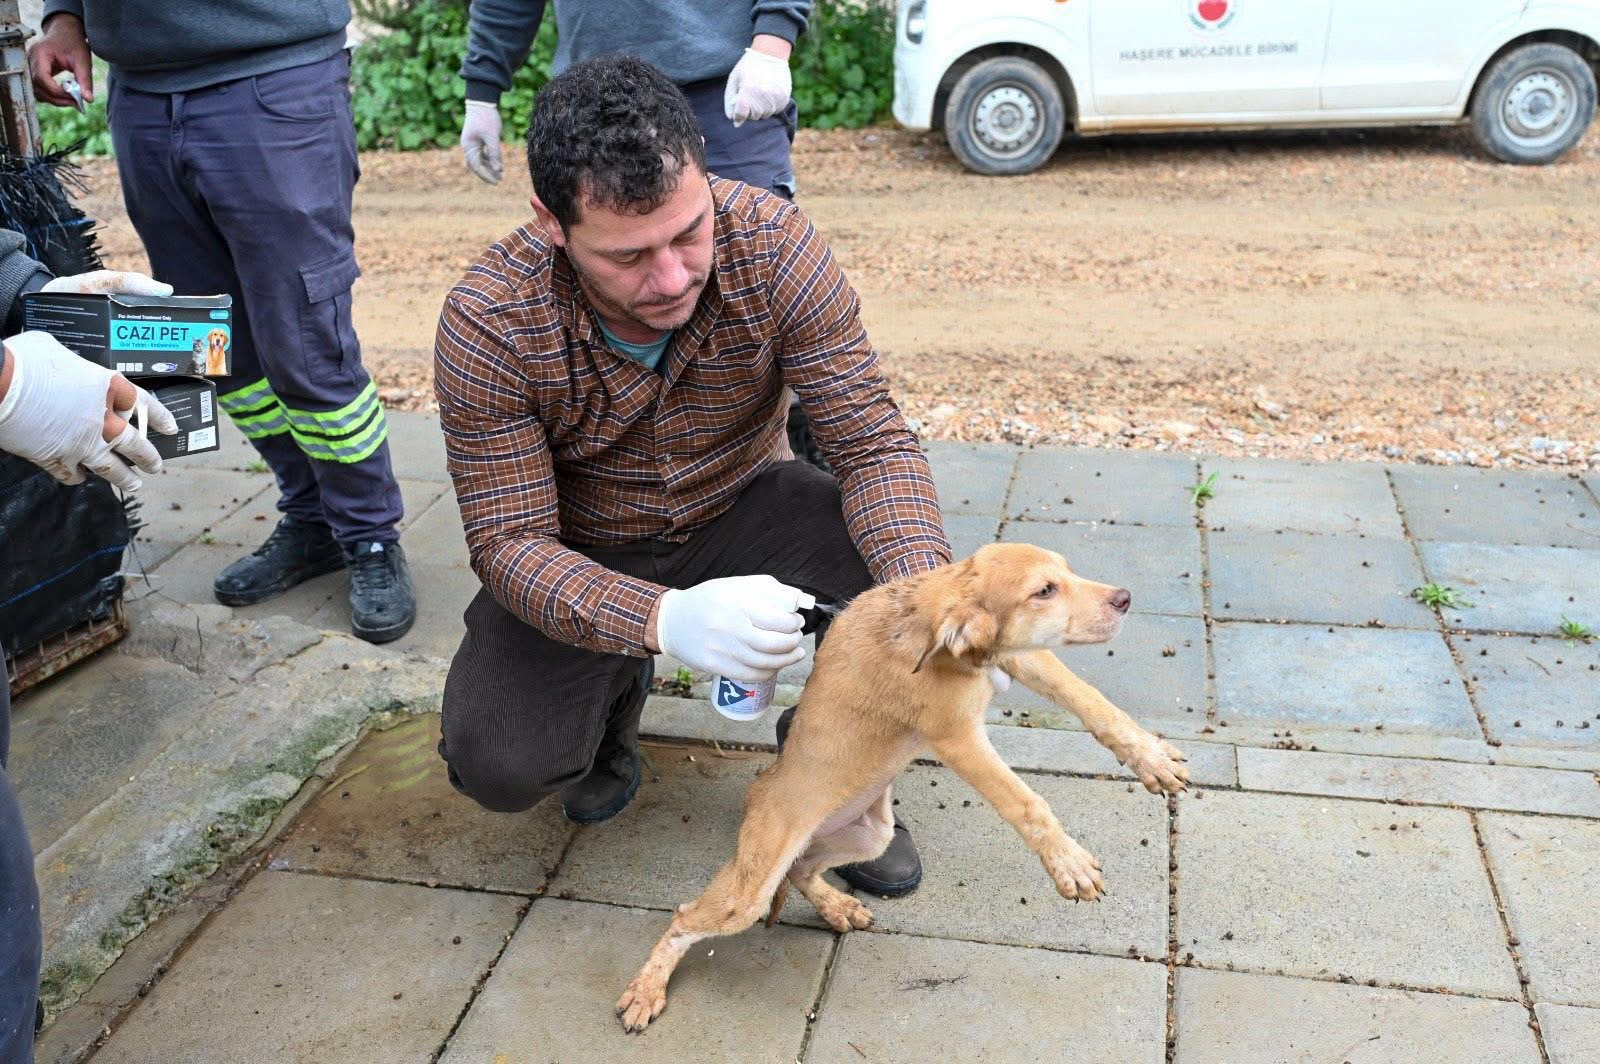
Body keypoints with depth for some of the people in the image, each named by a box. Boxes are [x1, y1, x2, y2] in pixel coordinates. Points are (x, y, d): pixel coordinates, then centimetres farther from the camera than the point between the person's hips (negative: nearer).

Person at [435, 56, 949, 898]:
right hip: (578, 555, -1)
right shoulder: (487, 325, -28)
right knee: (497, 764, -23)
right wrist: (663, 620, -46)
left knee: (909, 557, -26)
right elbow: (508, 542, -26)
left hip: (737, 512, 1)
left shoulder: (773, 245, -25)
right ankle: (615, 697, 14)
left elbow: (873, 439, -22)